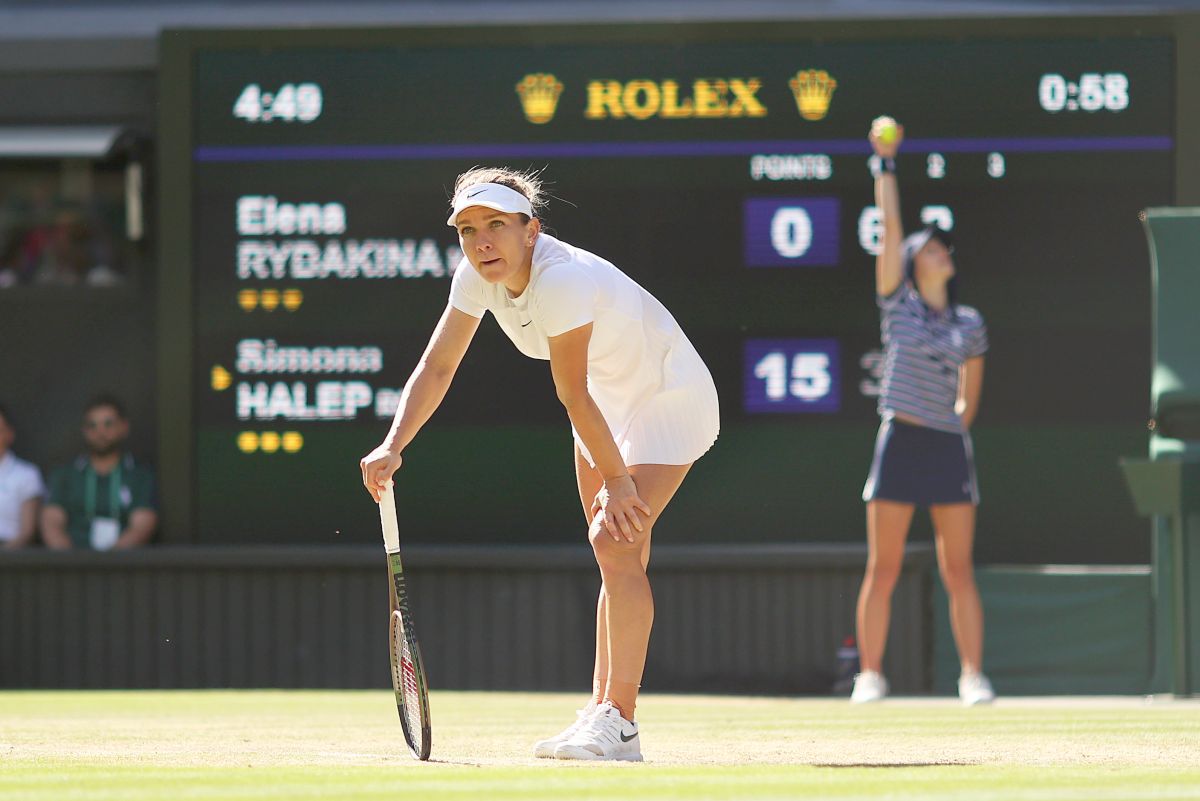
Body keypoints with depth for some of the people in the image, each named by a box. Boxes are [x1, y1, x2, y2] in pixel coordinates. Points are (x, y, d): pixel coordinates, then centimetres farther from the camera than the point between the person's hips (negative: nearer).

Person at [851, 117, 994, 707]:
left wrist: (954, 428, 9)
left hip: (949, 445, 2)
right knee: (882, 571, -2)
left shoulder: (969, 325, 12)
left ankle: (973, 675, 1)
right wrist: (885, 163, -4)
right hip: (898, 441, -2)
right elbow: (891, 226, -1)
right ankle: (870, 675, 1)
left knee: (959, 572, 0)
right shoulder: (897, 305, 4)